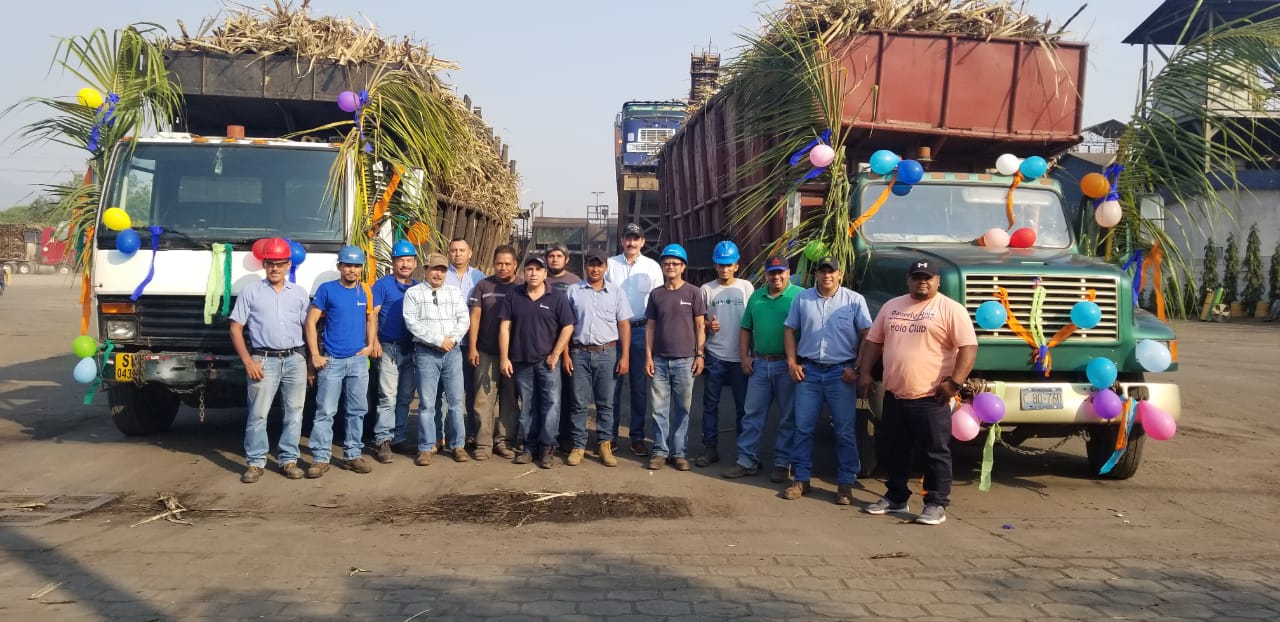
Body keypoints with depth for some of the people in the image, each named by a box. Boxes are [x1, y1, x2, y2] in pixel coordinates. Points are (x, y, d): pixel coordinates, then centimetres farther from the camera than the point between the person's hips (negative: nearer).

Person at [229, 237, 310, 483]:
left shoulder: (299, 293, 12)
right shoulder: (251, 292, 6)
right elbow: (236, 329, 3)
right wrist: (248, 361, -7)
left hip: (295, 359, 2)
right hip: (264, 360, -2)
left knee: (294, 413, 5)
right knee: (257, 414, -3)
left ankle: (289, 460, 13)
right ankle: (255, 462, 5)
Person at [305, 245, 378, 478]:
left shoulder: (365, 291, 8)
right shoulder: (326, 290, -3)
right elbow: (311, 321, -3)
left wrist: (370, 345, 5)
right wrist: (315, 355, -9)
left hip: (358, 360, 4)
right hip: (332, 360, -4)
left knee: (357, 410, 9)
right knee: (325, 412, -4)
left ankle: (352, 455, 19)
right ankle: (320, 458, 2)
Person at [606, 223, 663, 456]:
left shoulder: (652, 267, 5)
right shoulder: (610, 264, 5)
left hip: (641, 330, 1)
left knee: (639, 386, 6)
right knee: (613, 384, 1)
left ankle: (637, 437, 14)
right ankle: (609, 434, 11)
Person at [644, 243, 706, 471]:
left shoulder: (693, 293, 1)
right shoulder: (655, 294, 8)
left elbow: (700, 326, 2)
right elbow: (651, 327, 9)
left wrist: (699, 354, -4)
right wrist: (648, 357, 1)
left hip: (685, 360, -2)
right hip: (659, 360, 2)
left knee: (682, 408, 4)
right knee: (659, 408, 4)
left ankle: (678, 452, 12)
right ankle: (660, 451, 12)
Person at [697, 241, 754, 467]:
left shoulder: (746, 287, 3)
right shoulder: (707, 289, 3)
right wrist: (708, 325, -13)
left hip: (740, 356, -1)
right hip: (715, 356, 1)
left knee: (743, 405, 6)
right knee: (710, 403, 5)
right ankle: (710, 448, 14)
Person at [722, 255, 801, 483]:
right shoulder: (756, 297, 12)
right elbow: (746, 329, 16)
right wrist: (744, 356, 5)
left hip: (787, 366, -4)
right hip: (759, 364, 5)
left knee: (788, 418, 6)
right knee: (752, 415, 7)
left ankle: (783, 463, 16)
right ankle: (746, 461, 14)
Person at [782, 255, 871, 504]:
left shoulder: (855, 300, -1)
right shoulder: (802, 299, 6)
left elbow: (868, 336, -1)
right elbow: (790, 331, 12)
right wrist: (792, 362, 2)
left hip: (841, 372, -2)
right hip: (808, 371, 2)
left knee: (845, 430, 2)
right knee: (803, 427, 5)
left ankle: (845, 483, 11)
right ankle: (801, 479, 14)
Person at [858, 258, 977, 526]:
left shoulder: (951, 309, -6)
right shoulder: (891, 306, 13)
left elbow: (969, 347, -12)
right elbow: (874, 341, 18)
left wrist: (954, 381, -19)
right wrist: (865, 372, 9)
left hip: (930, 398, -6)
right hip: (894, 396, 6)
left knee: (936, 453, 1)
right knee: (894, 450, 15)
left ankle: (937, 504, 11)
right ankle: (896, 498, 28)